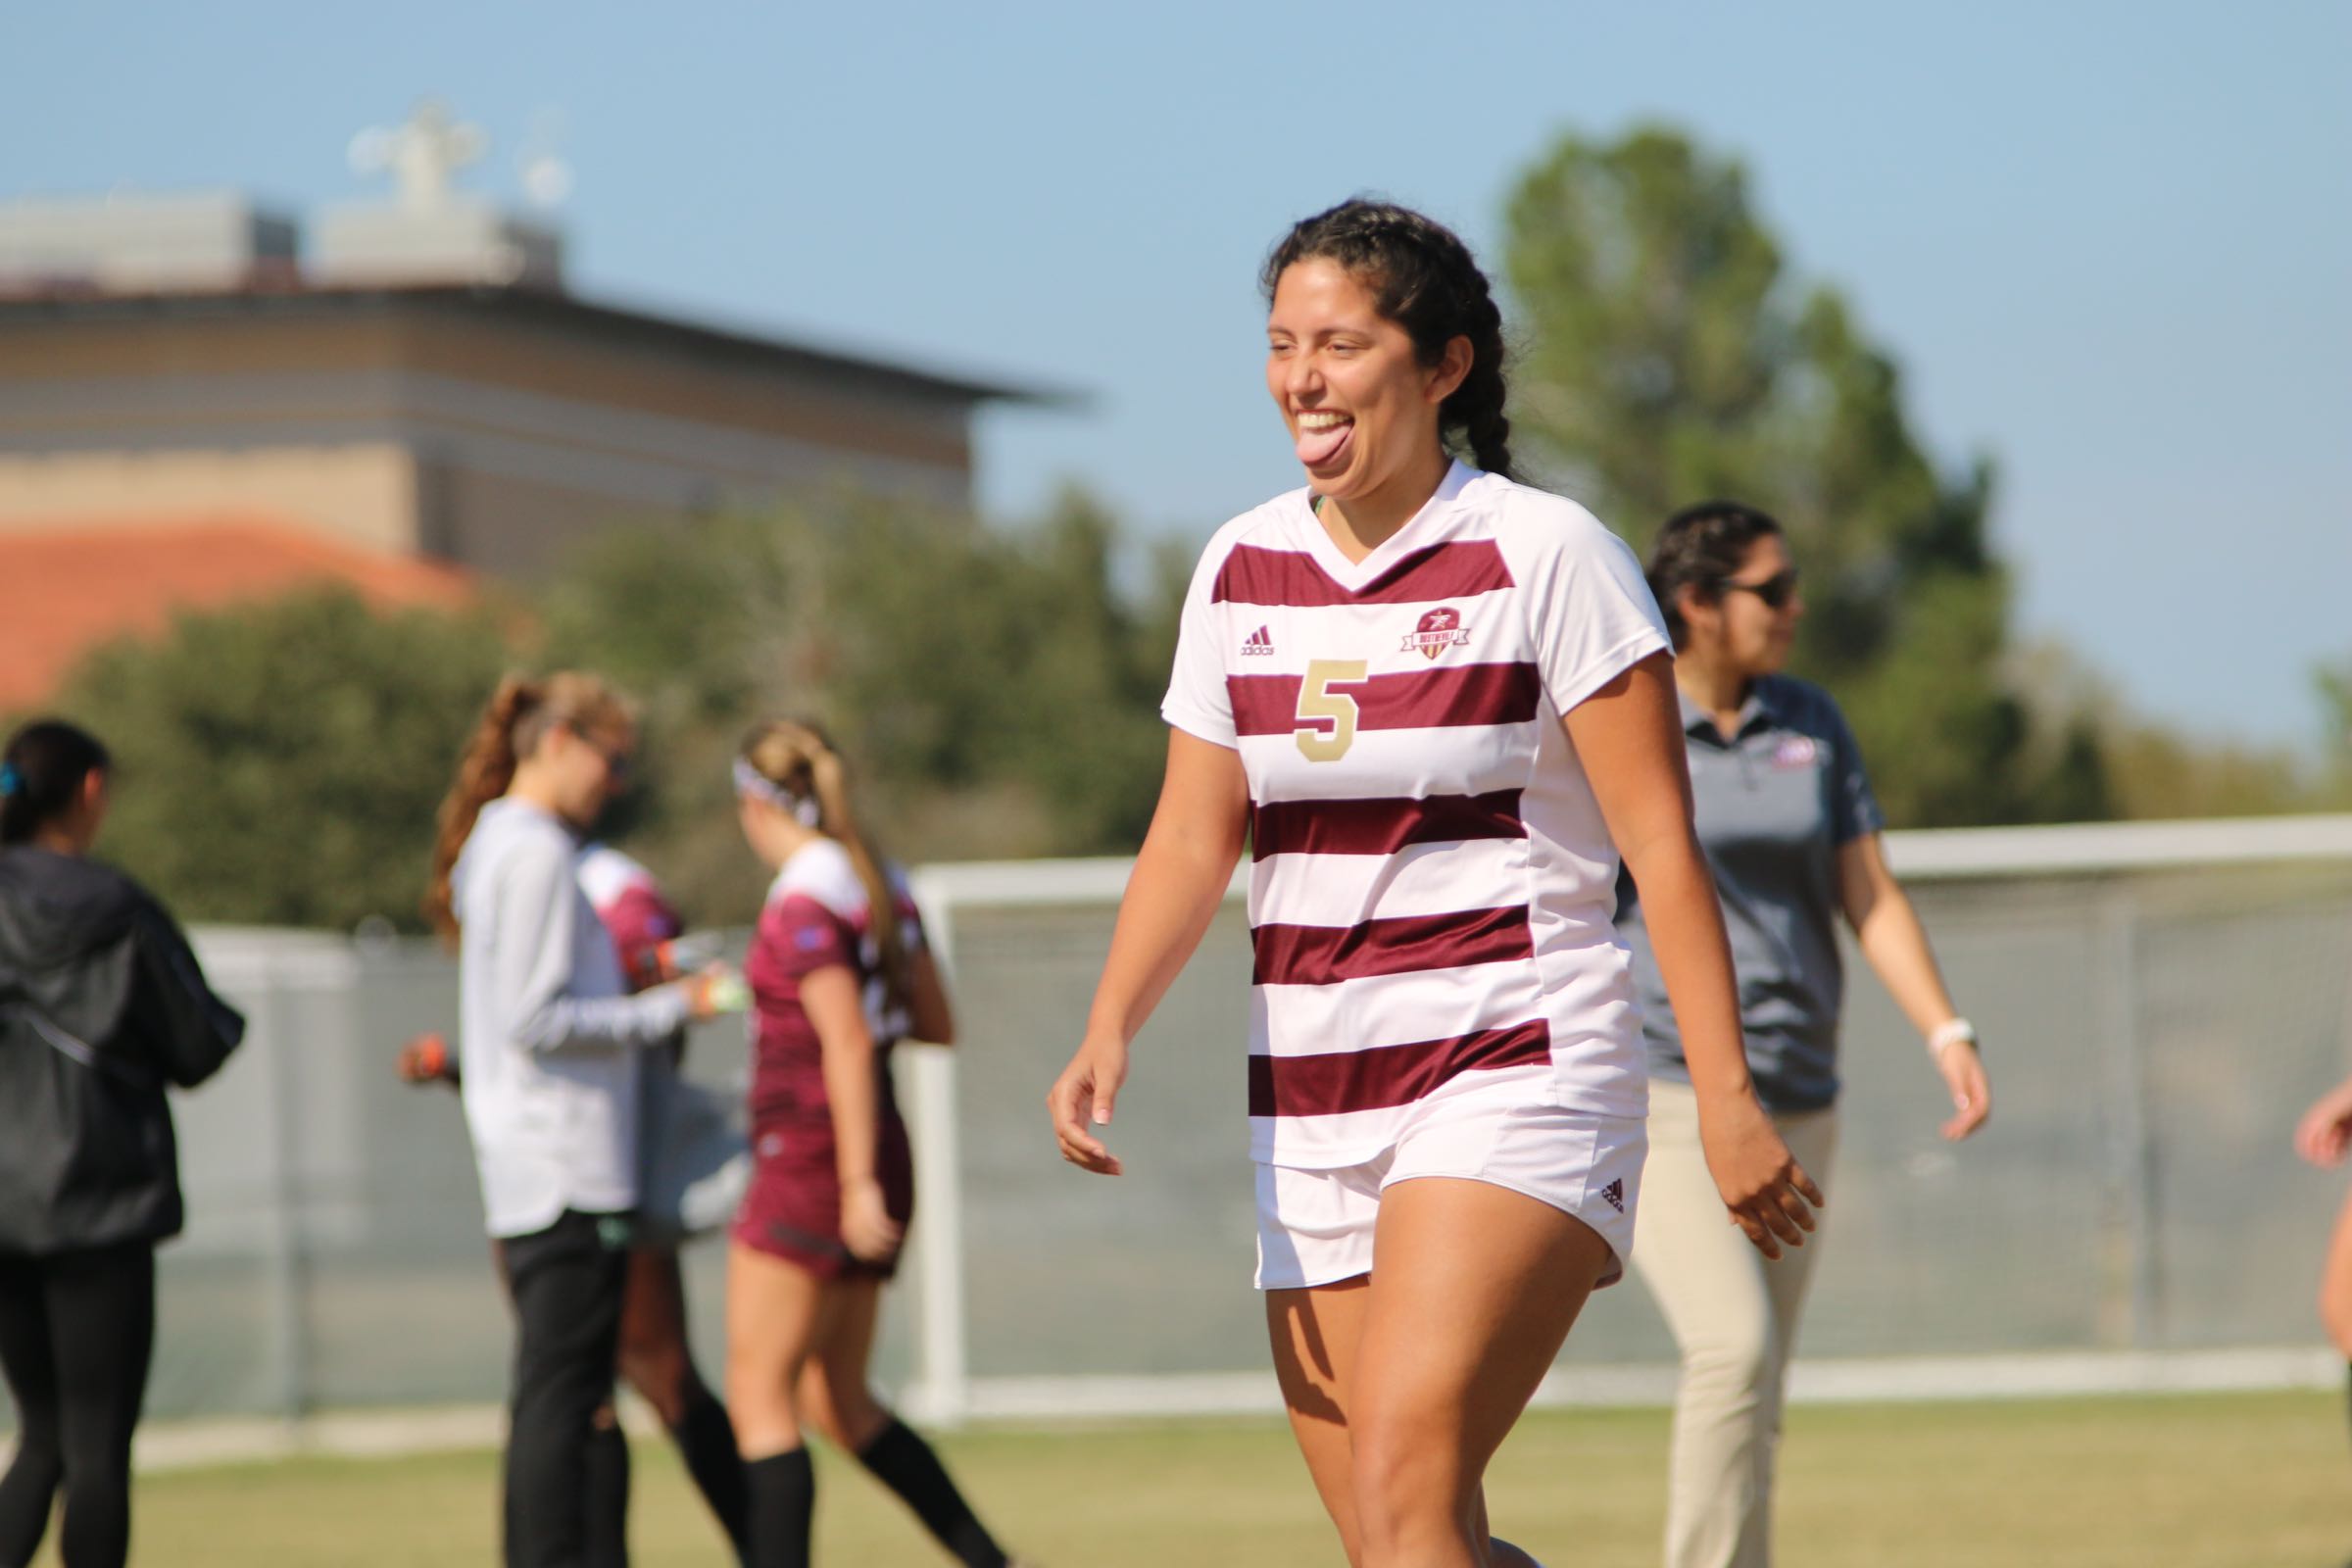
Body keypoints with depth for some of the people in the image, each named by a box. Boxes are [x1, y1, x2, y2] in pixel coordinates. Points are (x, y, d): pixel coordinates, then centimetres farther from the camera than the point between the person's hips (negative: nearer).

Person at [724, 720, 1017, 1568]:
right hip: (870, 1165, 9)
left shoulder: (804, 901, -14)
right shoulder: (883, 888, 11)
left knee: (759, 1393, -4)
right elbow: (937, 1026, 16)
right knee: (836, 1399, 14)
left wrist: (859, 1185, -22)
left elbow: (848, 1044, -21)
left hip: (809, 1157, -9)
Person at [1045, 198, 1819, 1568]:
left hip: (1516, 1077, -6)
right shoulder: (1241, 570, 10)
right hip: (1310, 1105, 6)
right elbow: (1195, 837, 11)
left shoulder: (1543, 554, -6)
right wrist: (1112, 1029, -6)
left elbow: (1660, 841, -7)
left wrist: (1729, 1097, -12)